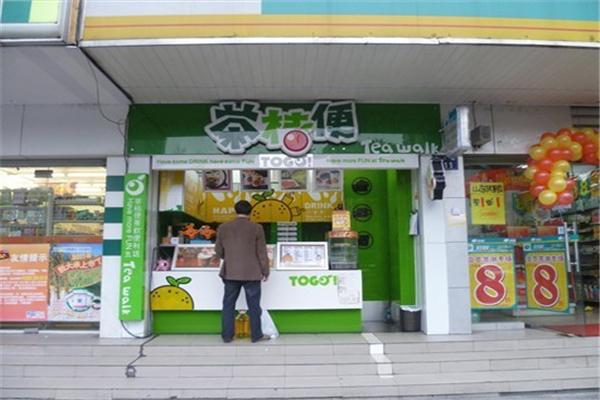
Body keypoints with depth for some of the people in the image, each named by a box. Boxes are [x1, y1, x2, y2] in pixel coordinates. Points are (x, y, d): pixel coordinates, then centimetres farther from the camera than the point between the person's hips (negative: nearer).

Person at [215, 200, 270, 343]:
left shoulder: (223, 228, 1)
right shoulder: (256, 228, -7)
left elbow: (218, 251, 9)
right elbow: (262, 252, -4)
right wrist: (265, 271, 6)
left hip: (230, 272, 2)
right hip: (251, 273, -2)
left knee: (228, 304, 11)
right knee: (254, 305, 8)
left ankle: (227, 336, 17)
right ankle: (256, 335, 15)